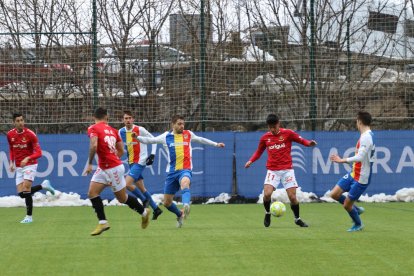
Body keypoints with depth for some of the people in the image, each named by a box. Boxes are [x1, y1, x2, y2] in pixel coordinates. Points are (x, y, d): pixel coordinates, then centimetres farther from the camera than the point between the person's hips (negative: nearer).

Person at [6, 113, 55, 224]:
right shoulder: (10, 135, 0)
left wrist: (27, 158, -31)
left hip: (30, 165, -5)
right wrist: (12, 162, 4)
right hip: (18, 167, 5)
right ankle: (43, 185, 20)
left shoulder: (30, 134, -14)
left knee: (26, 190, -17)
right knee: (21, 193, -1)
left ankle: (29, 216, -4)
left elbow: (38, 153, -15)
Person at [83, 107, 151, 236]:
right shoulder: (112, 130, 9)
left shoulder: (93, 129, -12)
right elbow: (121, 150, 10)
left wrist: (89, 164, -20)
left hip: (113, 169, -8)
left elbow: (94, 145, -28)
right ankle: (103, 222, -1)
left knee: (122, 198, 7)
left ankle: (144, 212, 24)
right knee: (92, 193, 3)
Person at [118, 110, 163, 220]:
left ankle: (144, 200, 1)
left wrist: (152, 154, -9)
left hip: (140, 162, -7)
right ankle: (156, 209, 22)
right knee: (141, 188, 11)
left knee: (127, 184, -19)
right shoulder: (121, 132, 4)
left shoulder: (140, 130, -12)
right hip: (131, 162, 7)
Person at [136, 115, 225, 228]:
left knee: (185, 183, -40)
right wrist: (137, 137, -10)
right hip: (172, 171, 2)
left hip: (185, 169, -2)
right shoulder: (166, 136, 6)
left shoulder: (188, 134, 8)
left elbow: (201, 139, 26)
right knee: (167, 202, 7)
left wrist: (216, 144, 31)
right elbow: (149, 140, 8)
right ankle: (180, 215, 35)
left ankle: (186, 206, -61)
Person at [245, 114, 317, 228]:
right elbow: (259, 152, 18)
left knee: (292, 197, -5)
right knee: (267, 194, -18)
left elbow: (302, 140, 1)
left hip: (287, 169, -1)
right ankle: (267, 213, 11)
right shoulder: (265, 137, 6)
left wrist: (309, 143, -20)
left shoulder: (288, 133, -2)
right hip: (272, 170, 1)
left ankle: (297, 218, 20)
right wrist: (251, 161, 3)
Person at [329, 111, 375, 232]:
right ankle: (356, 209, 23)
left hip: (361, 178, -9)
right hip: (353, 174, 9)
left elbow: (360, 157, -30)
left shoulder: (366, 137, -22)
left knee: (347, 205, 1)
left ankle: (358, 224, 27)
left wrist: (342, 160, -27)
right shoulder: (366, 135, 9)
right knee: (334, 194, 5)